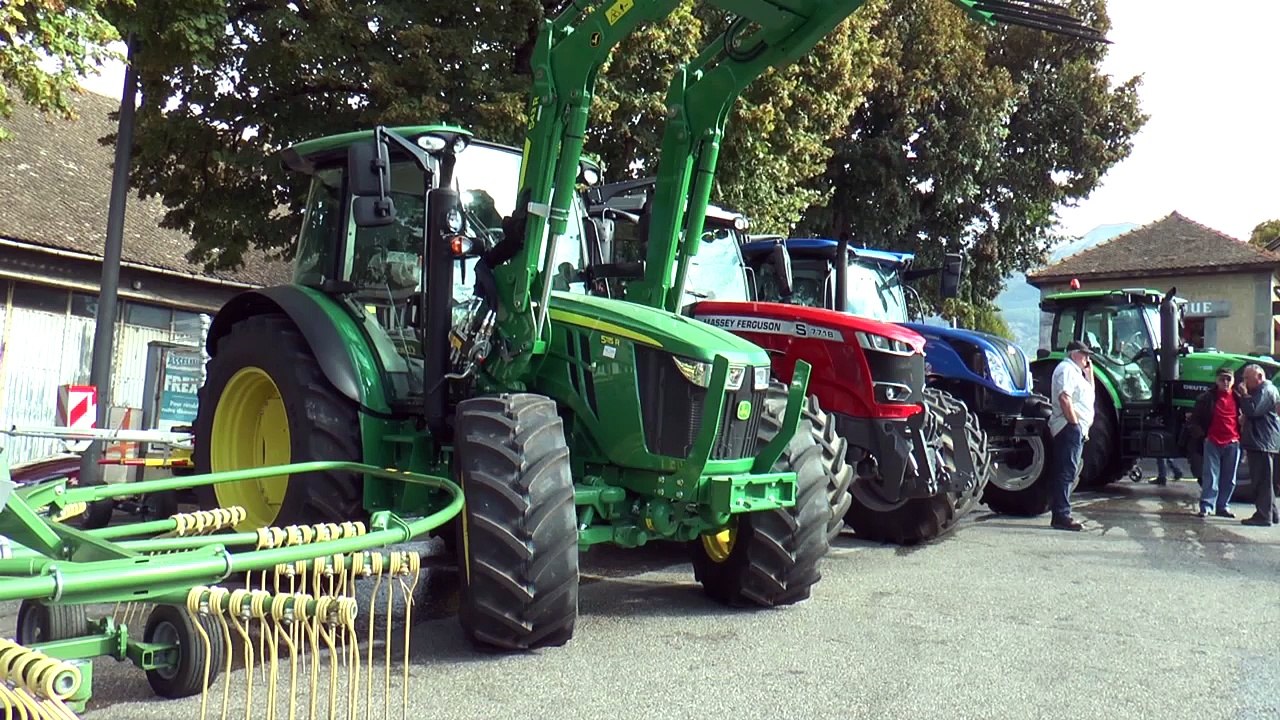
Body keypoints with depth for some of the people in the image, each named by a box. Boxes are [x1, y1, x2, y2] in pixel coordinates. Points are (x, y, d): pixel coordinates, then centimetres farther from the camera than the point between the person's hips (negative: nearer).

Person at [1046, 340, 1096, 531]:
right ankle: (1062, 516, -15)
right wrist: (1076, 424, -20)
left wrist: (1089, 372, 17)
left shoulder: (1075, 371, 24)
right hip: (1070, 427, -11)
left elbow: (1089, 393, 25)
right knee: (1067, 471, -13)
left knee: (1068, 472, 12)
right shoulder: (1066, 369, -9)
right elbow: (1064, 398, -21)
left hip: (1076, 429, 11)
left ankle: (1060, 514, 15)